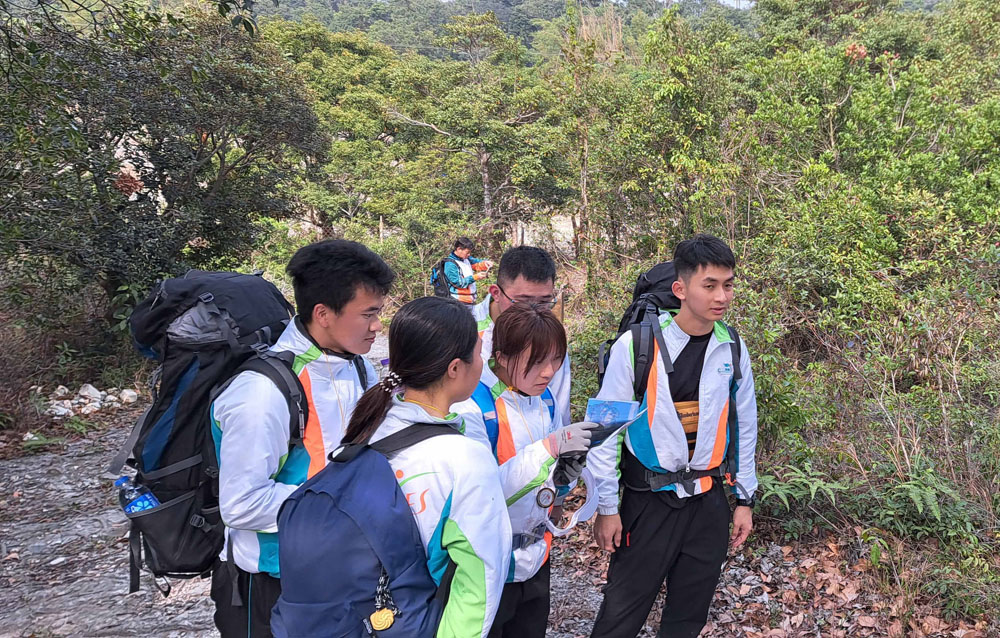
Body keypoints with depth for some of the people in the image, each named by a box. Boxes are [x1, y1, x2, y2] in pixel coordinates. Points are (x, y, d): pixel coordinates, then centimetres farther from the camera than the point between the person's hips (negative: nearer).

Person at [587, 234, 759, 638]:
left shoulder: (732, 348, -2)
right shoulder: (635, 346, -15)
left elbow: (743, 426, 9)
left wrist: (745, 498, 12)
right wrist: (607, 507, -6)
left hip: (709, 501, 4)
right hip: (649, 501, -4)